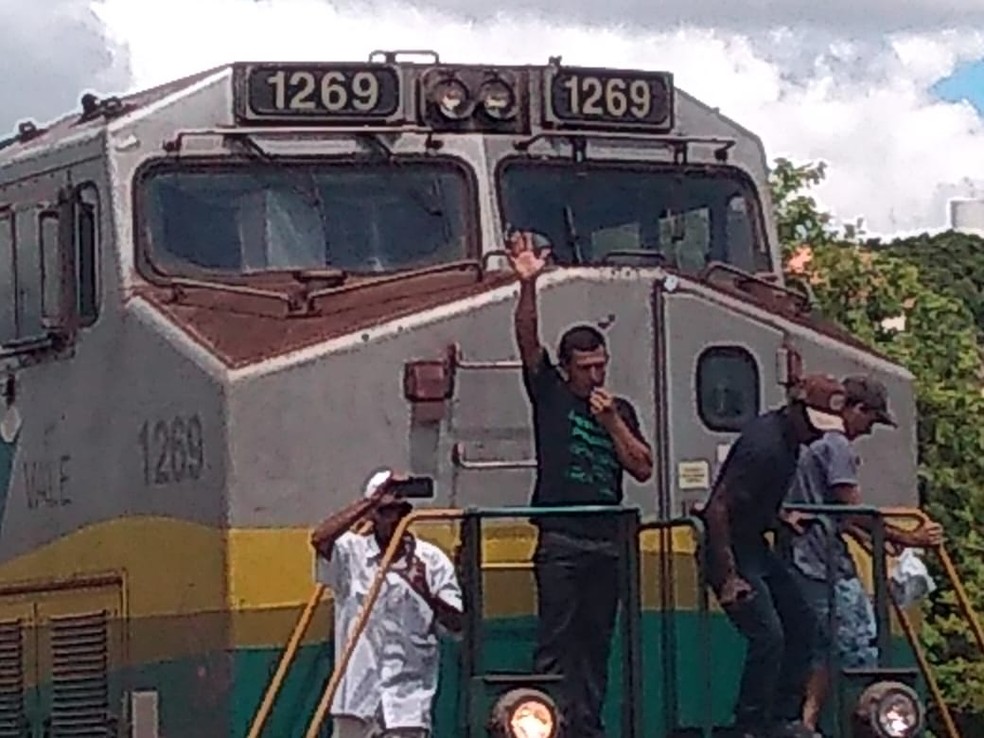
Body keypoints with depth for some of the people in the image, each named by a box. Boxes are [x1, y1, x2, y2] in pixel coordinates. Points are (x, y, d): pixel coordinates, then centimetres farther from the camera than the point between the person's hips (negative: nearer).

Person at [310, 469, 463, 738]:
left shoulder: (432, 560, 3)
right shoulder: (351, 552, 2)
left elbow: (456, 624, -2)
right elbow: (320, 538, -21)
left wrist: (427, 595, -23)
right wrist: (372, 499, -20)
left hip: (408, 695, -1)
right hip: (357, 693, 1)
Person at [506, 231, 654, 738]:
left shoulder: (619, 410, 16)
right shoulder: (550, 393, 5)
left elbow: (643, 469, 8)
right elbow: (527, 340, -9)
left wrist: (612, 422, -2)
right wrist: (528, 285, -22)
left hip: (606, 542, 5)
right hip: (561, 539, -4)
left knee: (596, 643, 6)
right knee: (557, 641, -8)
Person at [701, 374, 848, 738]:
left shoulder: (787, 437, 6)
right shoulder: (764, 446, -25)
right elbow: (718, 509, -28)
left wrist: (780, 516, 9)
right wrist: (729, 578, -29)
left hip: (753, 543, 10)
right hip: (730, 548, -10)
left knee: (801, 623, 10)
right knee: (767, 635, -16)